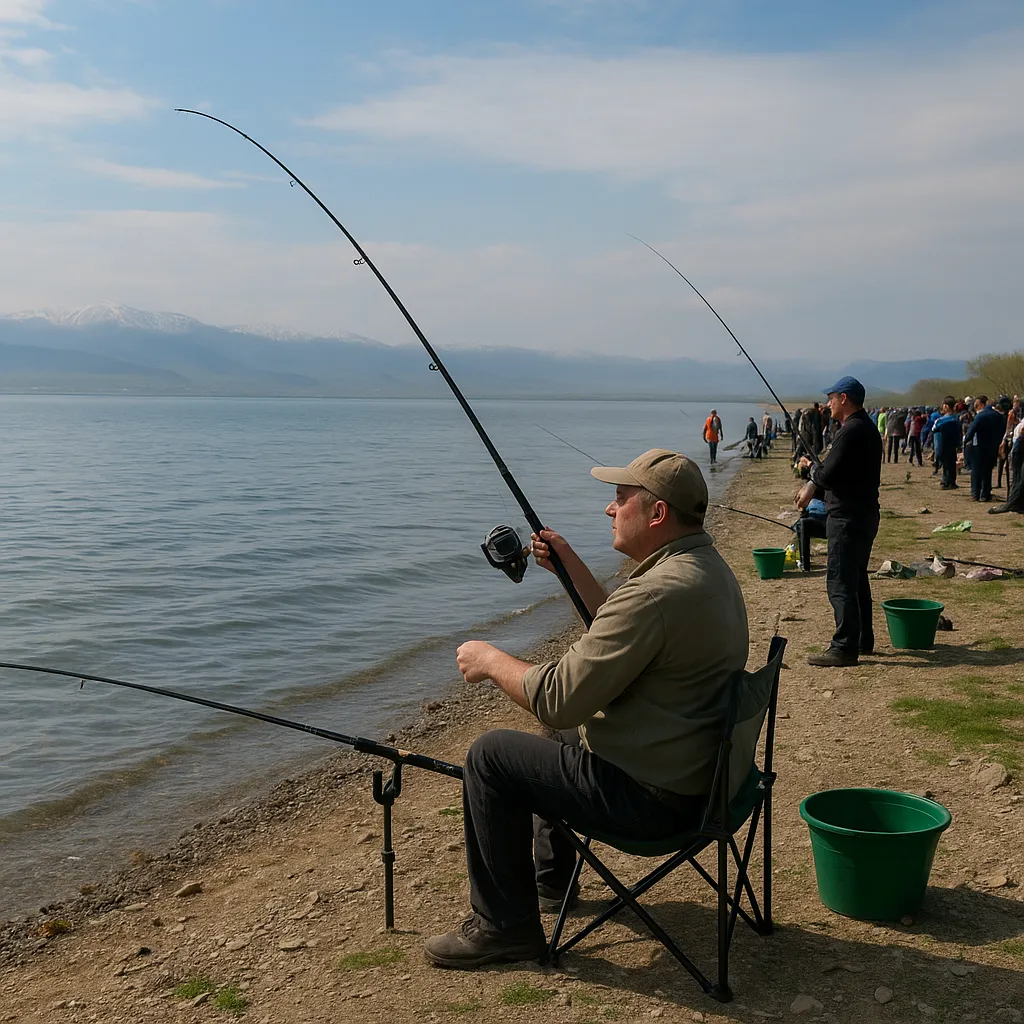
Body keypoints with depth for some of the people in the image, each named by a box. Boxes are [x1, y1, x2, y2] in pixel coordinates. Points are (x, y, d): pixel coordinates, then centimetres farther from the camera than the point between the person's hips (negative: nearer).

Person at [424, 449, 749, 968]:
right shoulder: (710, 568, 5)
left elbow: (557, 700, -26)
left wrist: (491, 661, -9)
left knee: (491, 755, -1)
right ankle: (551, 876, 44)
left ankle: (504, 925, 10)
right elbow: (621, 639, 21)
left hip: (650, 794, -10)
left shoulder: (658, 592, -29)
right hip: (699, 772, 10)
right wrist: (572, 567, 16)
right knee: (559, 739, 30)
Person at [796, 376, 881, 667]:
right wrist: (814, 482, 13)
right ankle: (863, 641, 27)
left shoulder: (851, 431, -18)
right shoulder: (867, 427, 15)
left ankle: (845, 648, -8)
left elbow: (829, 476, -21)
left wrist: (812, 469, 0)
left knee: (840, 582, -9)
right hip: (865, 513, 11)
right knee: (856, 578, 19)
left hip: (847, 517, -11)